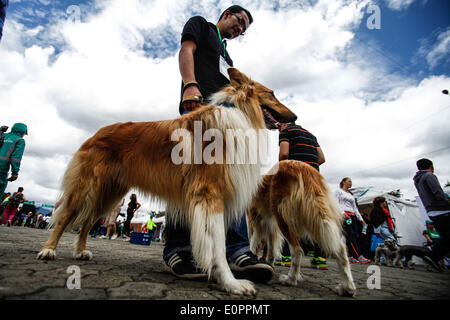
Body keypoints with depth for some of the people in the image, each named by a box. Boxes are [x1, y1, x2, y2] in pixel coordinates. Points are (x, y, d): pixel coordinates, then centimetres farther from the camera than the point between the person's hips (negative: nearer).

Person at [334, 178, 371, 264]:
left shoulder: (351, 194, 28)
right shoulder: (338, 191, 7)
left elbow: (355, 207, 27)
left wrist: (360, 218, 20)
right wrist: (342, 213, -17)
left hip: (352, 216, 8)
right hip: (343, 215, -7)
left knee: (355, 236, -3)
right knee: (350, 236, -14)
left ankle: (351, 257, -2)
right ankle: (359, 257, -19)